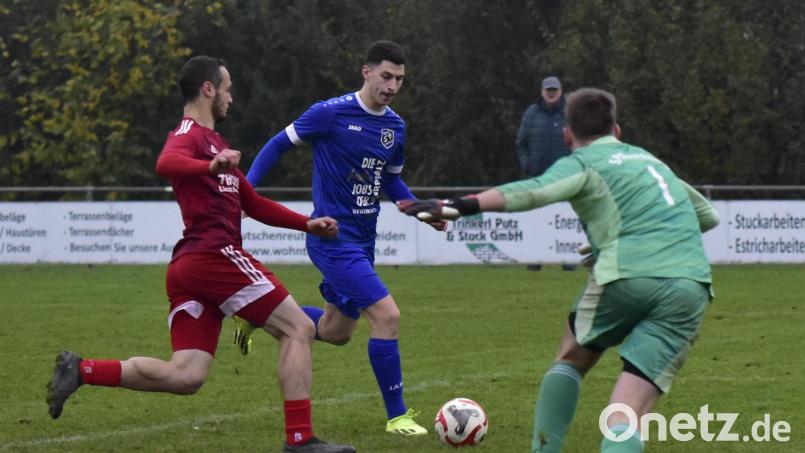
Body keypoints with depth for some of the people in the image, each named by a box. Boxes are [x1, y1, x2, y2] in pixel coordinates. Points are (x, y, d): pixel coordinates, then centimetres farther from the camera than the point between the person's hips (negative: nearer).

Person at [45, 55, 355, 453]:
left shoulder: (213, 142, 29)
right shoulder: (189, 134, -3)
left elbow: (254, 204, 35)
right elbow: (166, 164, -28)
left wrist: (307, 224, 27)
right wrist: (211, 167, -47)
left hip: (189, 268, 10)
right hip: (215, 255, -10)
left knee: (185, 375, -2)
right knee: (298, 329, -6)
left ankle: (81, 371, -5)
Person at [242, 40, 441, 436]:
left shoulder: (395, 127, 7)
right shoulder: (330, 113, -13)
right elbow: (278, 144, -3)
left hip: (363, 241, 8)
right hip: (333, 238, -8)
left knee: (336, 332, 19)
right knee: (387, 315, -18)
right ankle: (397, 415, -7)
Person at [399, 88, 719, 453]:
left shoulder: (581, 163, 11)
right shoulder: (650, 160, 30)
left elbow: (533, 192, -11)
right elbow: (708, 215, 41)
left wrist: (457, 206, -18)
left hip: (626, 276, -3)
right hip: (691, 287, 4)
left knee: (572, 357, 27)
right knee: (628, 413, -4)